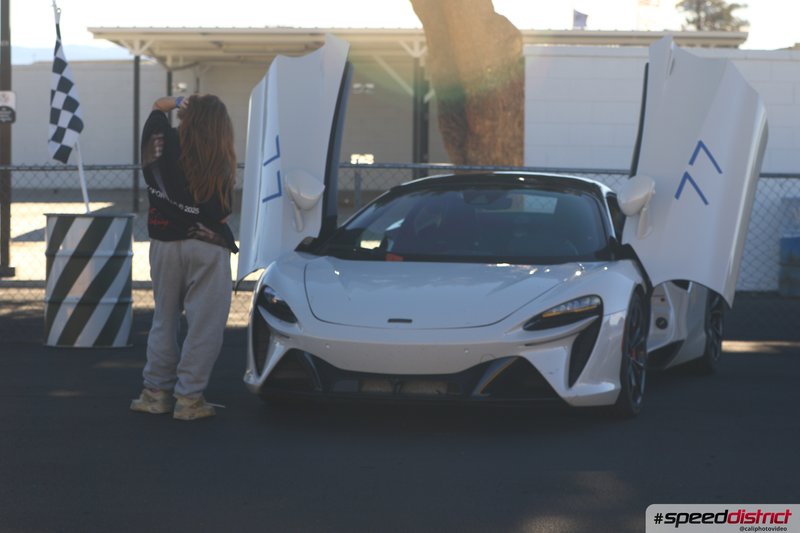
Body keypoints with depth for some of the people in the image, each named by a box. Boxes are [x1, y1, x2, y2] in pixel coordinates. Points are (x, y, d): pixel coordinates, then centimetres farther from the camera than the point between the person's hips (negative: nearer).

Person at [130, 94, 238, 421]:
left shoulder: (163, 143, -1)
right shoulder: (220, 162, -10)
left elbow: (158, 106, 19)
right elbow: (222, 213, -4)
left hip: (164, 243, 5)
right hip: (206, 248, -4)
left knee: (164, 318, 16)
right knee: (204, 324, 1)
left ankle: (157, 391, 18)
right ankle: (188, 398, -1)